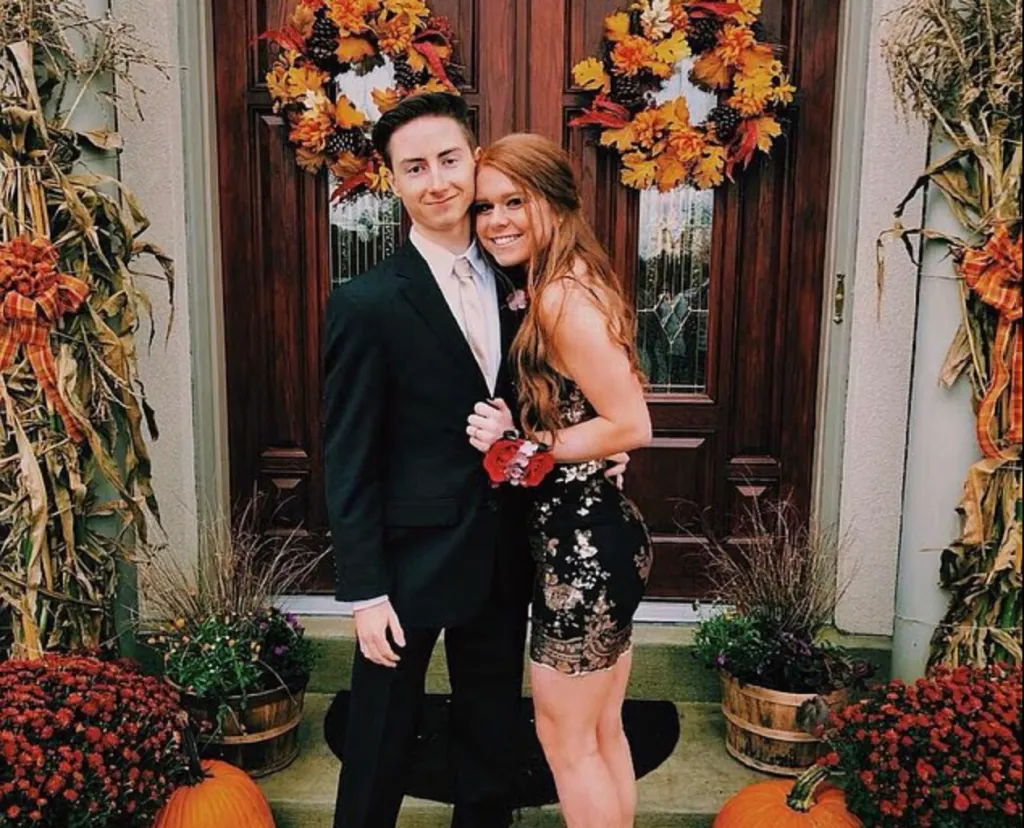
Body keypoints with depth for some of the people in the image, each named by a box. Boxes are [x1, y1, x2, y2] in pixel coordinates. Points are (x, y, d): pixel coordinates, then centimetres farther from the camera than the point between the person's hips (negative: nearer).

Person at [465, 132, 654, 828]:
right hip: (605, 535, 10)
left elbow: (632, 426, -23)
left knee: (567, 742, 8)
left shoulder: (562, 296, -18)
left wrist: (524, 445, -16)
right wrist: (513, 434, 0)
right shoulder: (576, 286, 11)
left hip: (583, 546, -10)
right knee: (604, 734, 21)